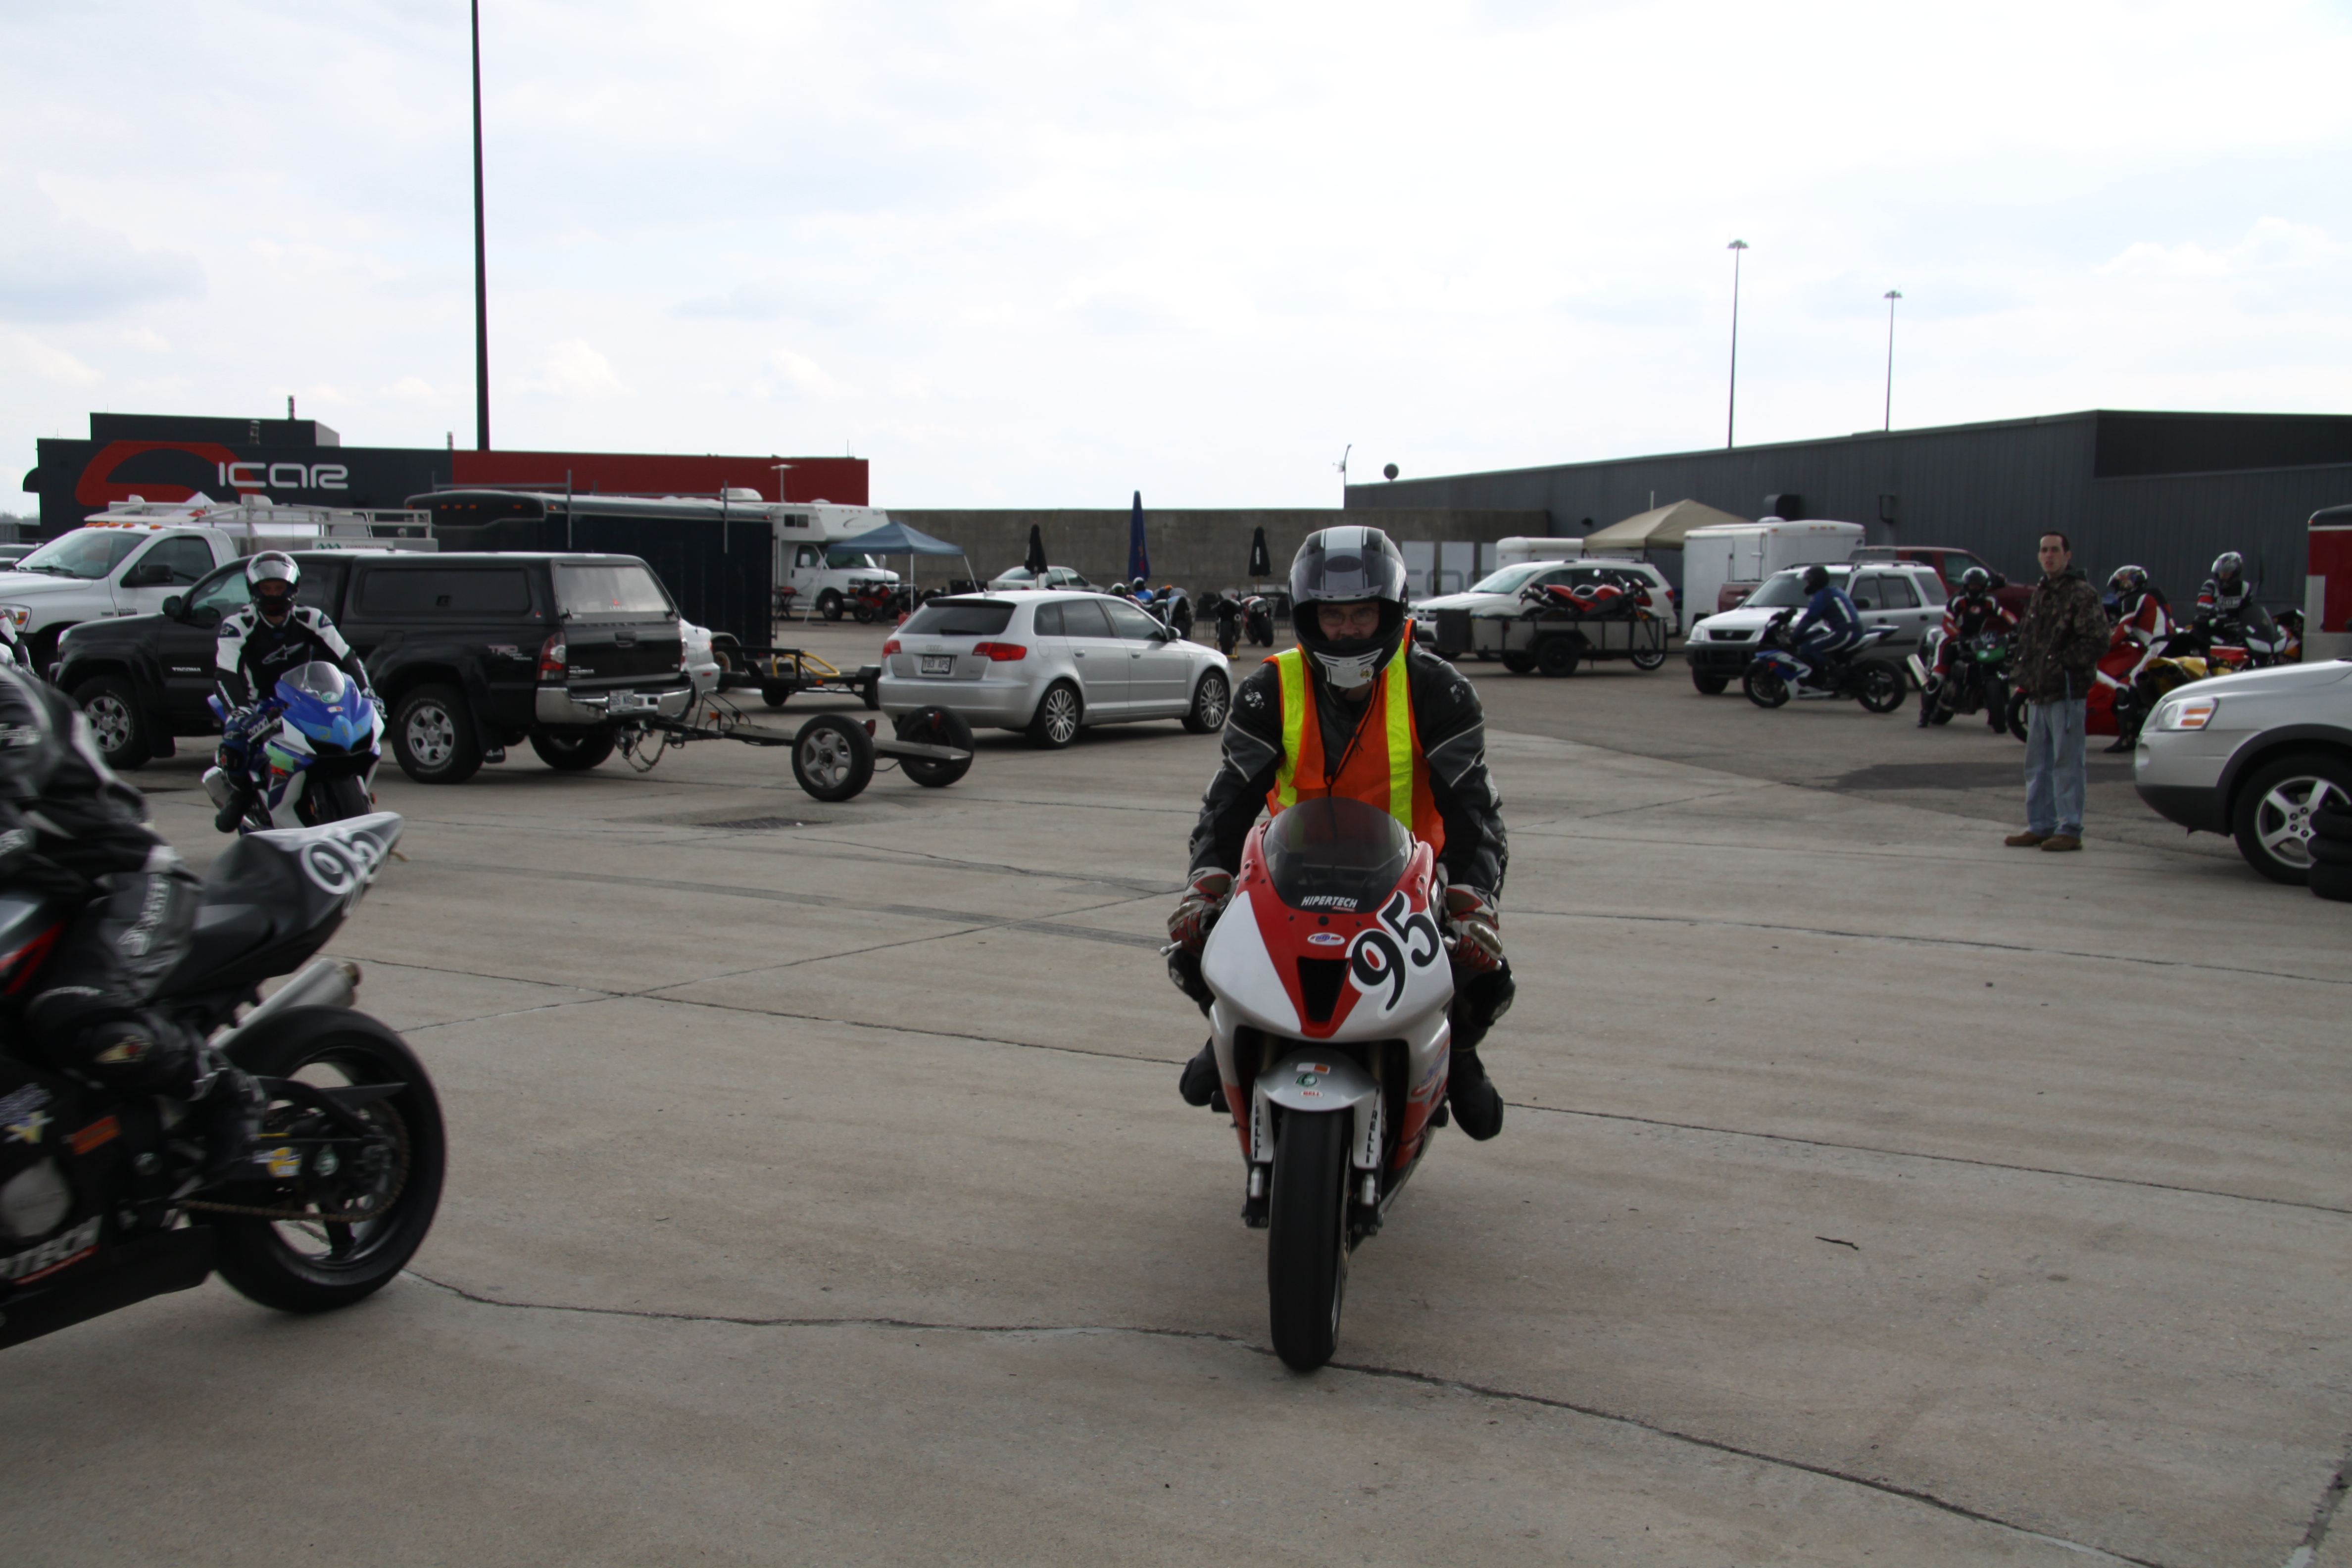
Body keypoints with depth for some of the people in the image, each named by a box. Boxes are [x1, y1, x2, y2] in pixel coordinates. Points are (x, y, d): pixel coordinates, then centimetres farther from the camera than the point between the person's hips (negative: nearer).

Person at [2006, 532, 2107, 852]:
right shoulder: (2040, 593, 19)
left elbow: (2096, 642, -15)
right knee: (2037, 764, 12)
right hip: (2038, 693, 8)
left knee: (2067, 763, -5)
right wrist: (2025, 675, 13)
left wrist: (2061, 664, -17)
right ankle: (2040, 826, 20)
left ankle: (2070, 829, 0)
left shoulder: (2083, 594, -8)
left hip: (2067, 692, -8)